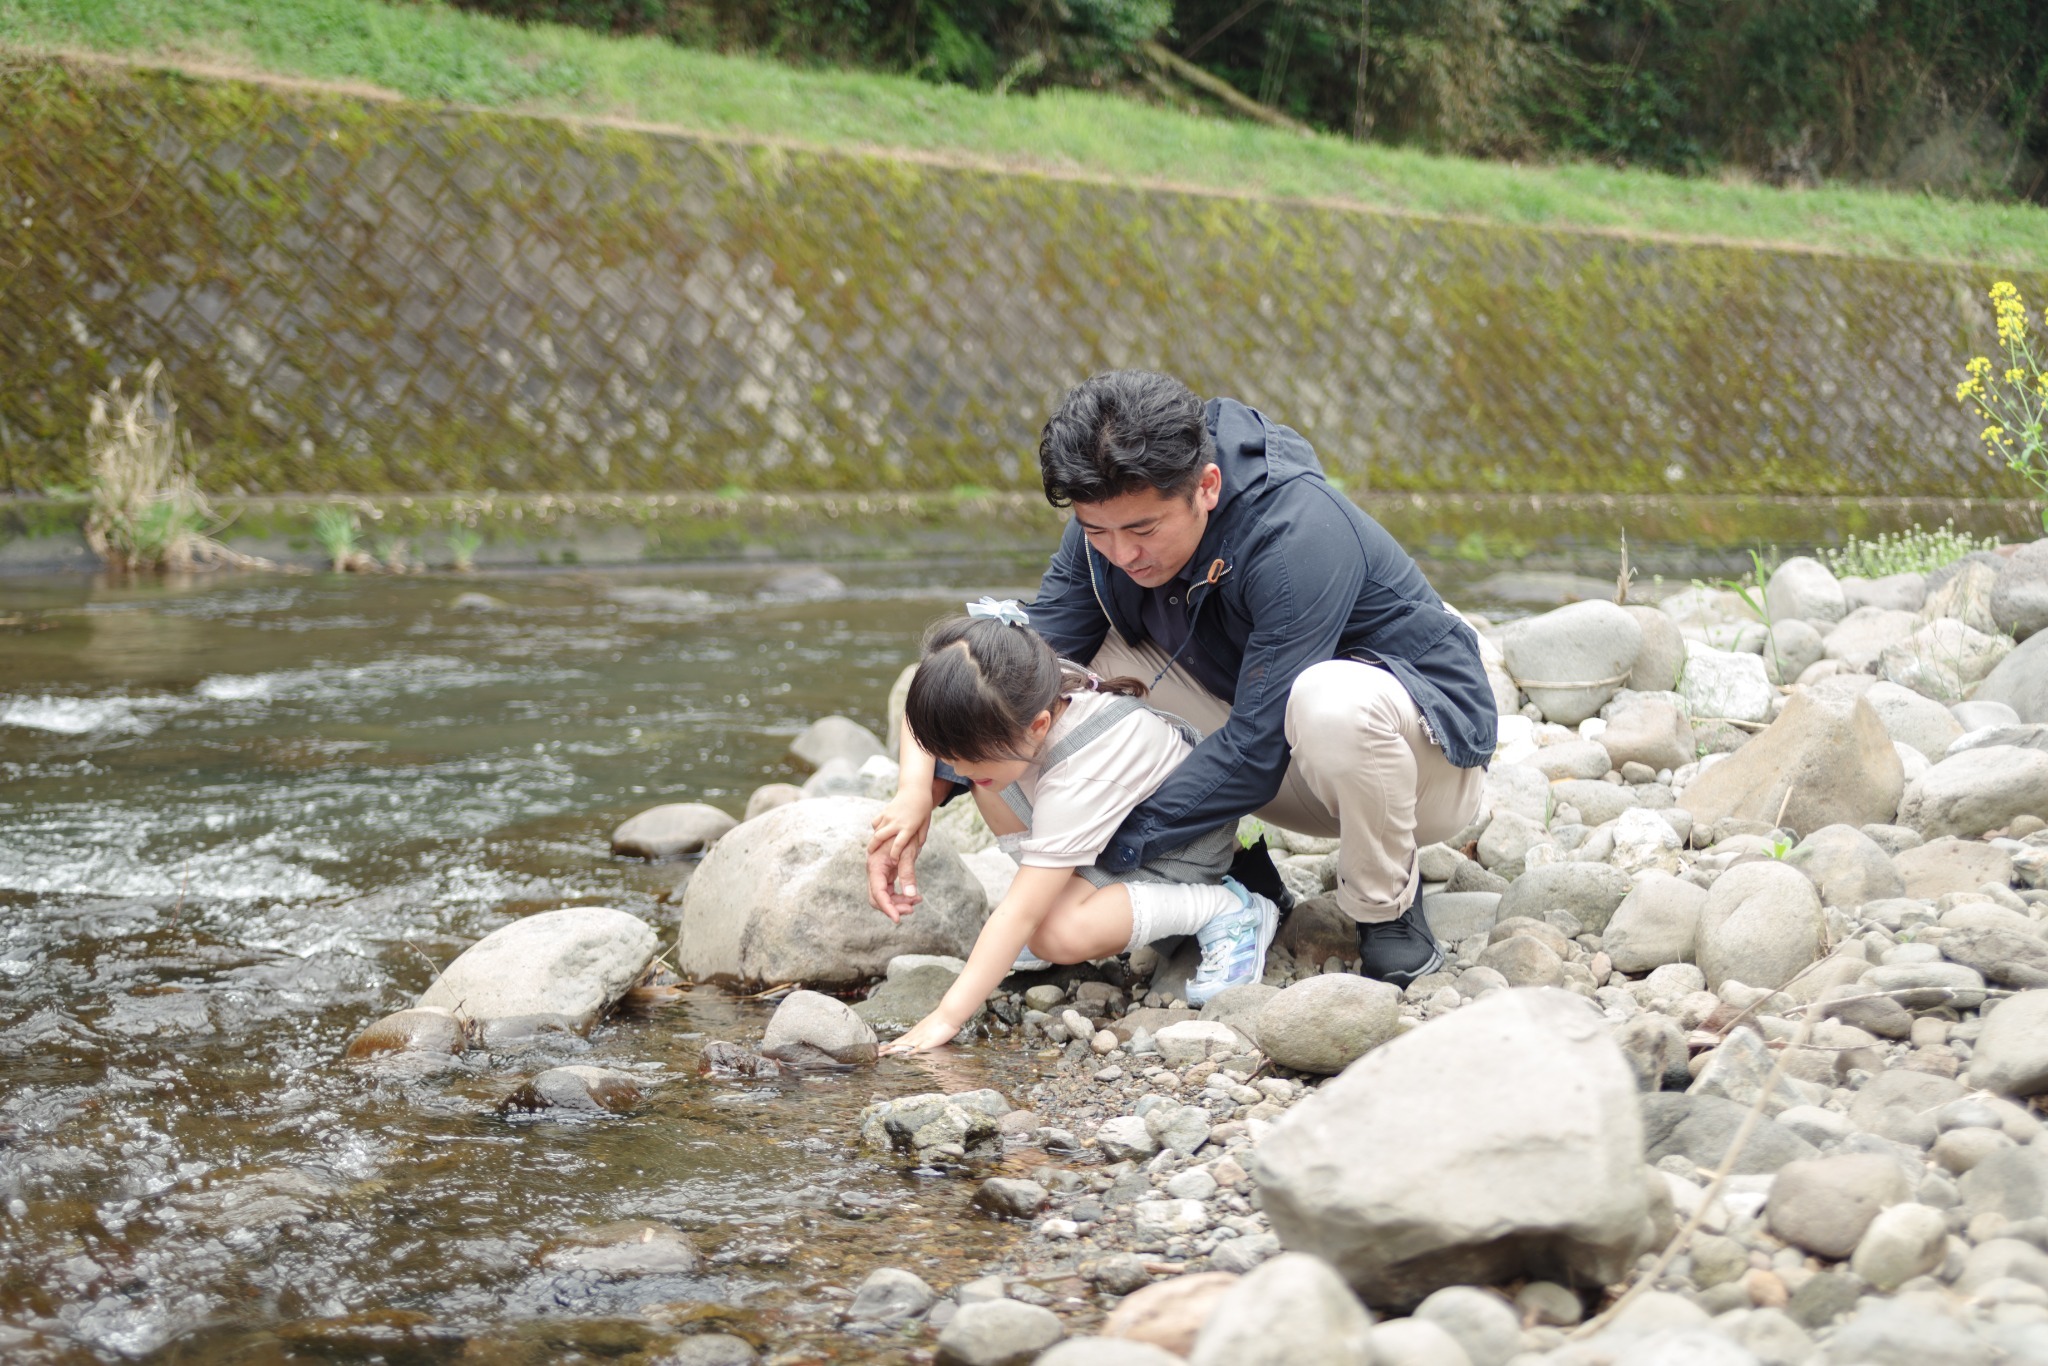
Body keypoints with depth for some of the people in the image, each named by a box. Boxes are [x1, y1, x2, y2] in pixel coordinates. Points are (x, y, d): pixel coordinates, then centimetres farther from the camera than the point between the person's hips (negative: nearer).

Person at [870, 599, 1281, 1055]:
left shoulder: (1077, 780, -41)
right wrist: (914, 791, -21)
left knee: (1062, 934, -32)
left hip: (1178, 850, -8)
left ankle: (1226, 910, -13)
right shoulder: (1019, 695, -24)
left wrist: (946, 1017, -43)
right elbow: (926, 709, -3)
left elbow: (1021, 914, -41)